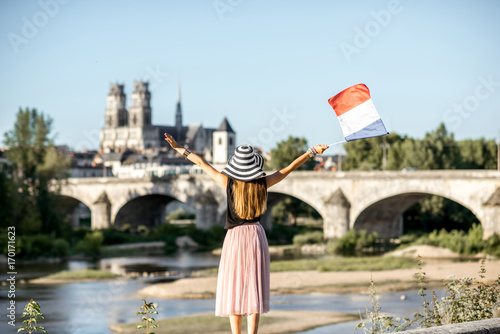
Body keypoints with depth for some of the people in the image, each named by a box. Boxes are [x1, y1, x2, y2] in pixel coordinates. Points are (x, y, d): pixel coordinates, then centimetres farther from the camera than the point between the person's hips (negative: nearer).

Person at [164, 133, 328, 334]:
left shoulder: (228, 182, -7)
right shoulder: (263, 183, -4)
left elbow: (202, 163, 3)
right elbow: (290, 167, 5)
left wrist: (180, 149, 14)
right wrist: (312, 151, 15)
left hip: (235, 237, -1)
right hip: (257, 236, 1)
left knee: (234, 289, 6)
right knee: (254, 290, 1)